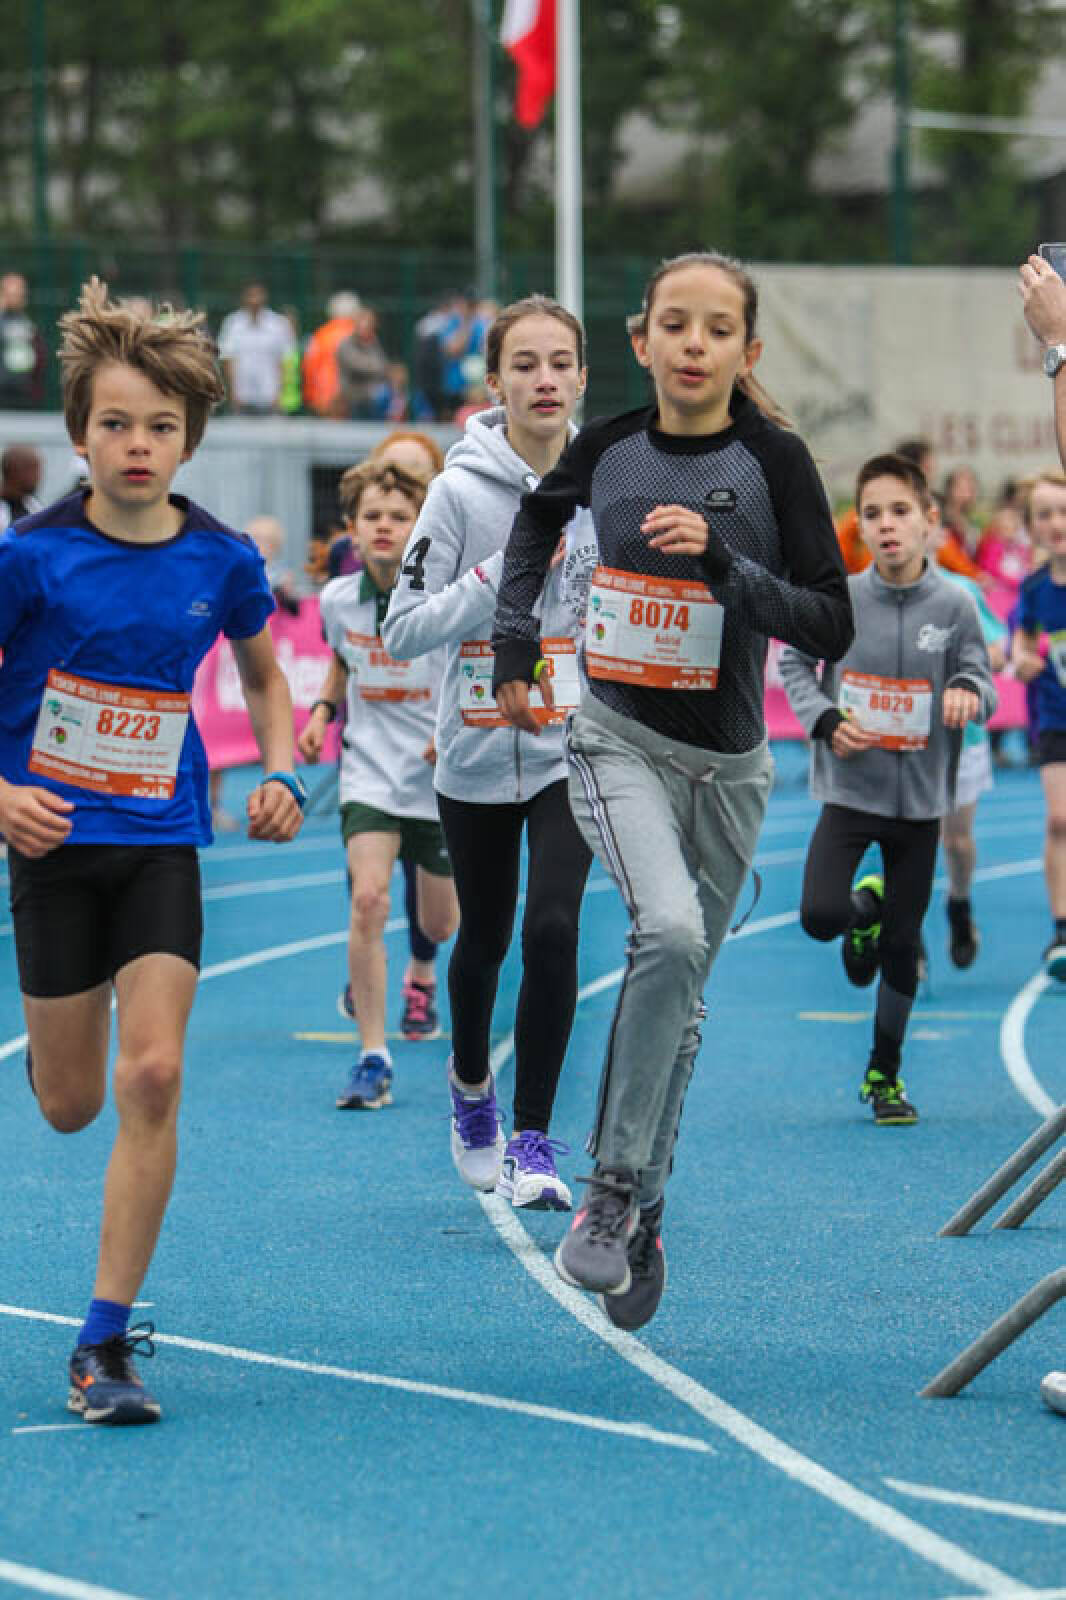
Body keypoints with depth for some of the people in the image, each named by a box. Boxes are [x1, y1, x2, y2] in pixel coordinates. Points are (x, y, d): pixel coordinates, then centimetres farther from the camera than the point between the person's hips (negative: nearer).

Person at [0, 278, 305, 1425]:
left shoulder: (222, 561, -1)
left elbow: (264, 677, 17)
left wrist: (281, 777, 2)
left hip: (162, 843, 1)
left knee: (151, 1079, -15)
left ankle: (106, 1341, -8)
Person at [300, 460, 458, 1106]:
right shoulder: (338, 599, -3)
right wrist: (323, 710, 2)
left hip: (441, 779, -1)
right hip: (369, 772, 1)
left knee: (439, 924, 14)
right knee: (369, 899, -22)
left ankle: (420, 974, 54)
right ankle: (373, 1058, -17)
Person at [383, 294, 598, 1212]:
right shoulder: (461, 489, -9)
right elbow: (404, 630, -11)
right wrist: (503, 574, -20)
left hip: (575, 749, 0)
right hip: (477, 751, 0)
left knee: (553, 928, -16)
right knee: (483, 938, 16)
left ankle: (533, 1138, -4)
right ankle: (471, 1084, 45)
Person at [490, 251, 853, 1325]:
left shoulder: (774, 462, -9)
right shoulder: (606, 450, -2)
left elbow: (831, 626, -12)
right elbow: (538, 517, 21)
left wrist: (722, 562, -24)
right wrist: (515, 650, 16)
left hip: (726, 762, 1)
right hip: (618, 742, -1)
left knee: (680, 994, 10)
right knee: (670, 932, -26)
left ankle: (638, 1213, 24)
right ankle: (615, 1186, -17)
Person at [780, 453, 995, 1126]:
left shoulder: (955, 605, -6)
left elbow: (983, 686, 0)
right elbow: (795, 664, 7)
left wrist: (968, 692, -24)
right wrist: (826, 720, -9)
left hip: (920, 797, 1)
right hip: (850, 790, -1)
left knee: (903, 945, 7)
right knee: (821, 915, -19)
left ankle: (885, 1075, 25)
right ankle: (865, 909, 19)